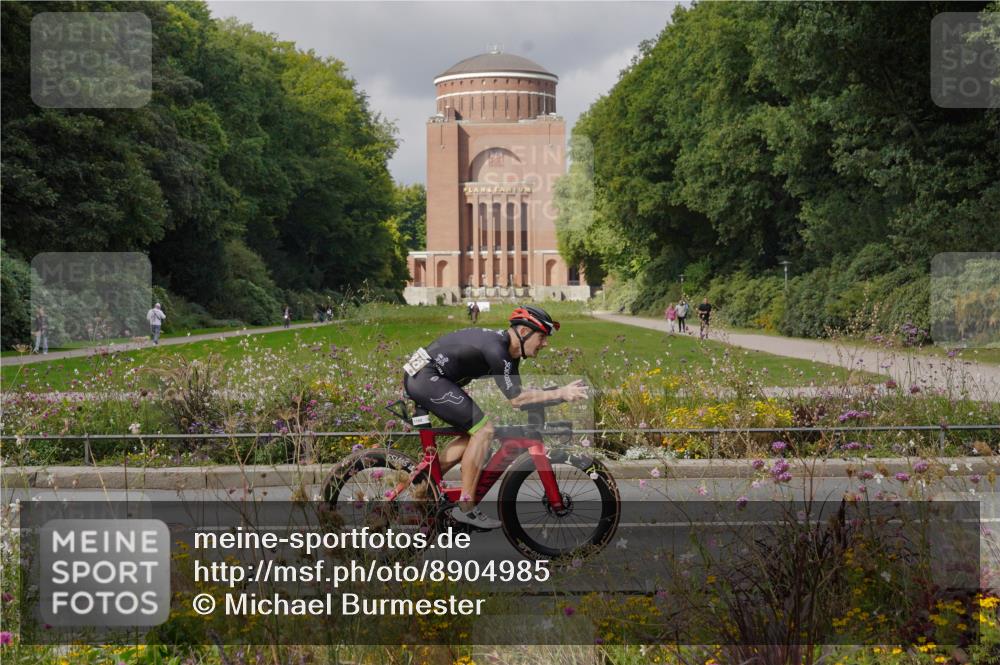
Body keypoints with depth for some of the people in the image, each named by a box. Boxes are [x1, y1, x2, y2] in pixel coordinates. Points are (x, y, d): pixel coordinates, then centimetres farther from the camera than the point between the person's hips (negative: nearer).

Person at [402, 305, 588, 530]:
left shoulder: (508, 348, 9)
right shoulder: (495, 350, -21)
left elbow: (517, 392, 13)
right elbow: (515, 399, -19)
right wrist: (560, 393, -20)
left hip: (418, 377, 11)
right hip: (426, 378, -11)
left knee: (475, 432, 14)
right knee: (484, 429, -13)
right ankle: (466, 508, -9)